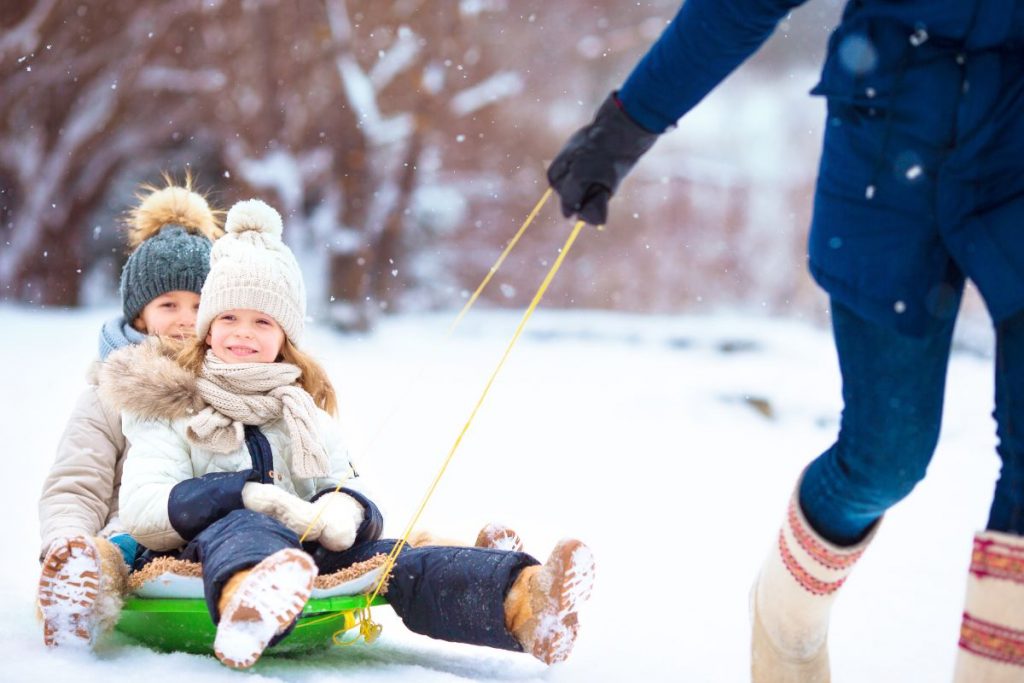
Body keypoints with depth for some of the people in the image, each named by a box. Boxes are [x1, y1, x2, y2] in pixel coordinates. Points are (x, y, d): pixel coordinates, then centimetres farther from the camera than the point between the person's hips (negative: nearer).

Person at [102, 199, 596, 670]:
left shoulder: (305, 412, 24)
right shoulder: (167, 403, 11)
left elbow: (347, 489, 13)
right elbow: (142, 511, -5)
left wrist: (344, 509, -15)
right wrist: (249, 494, -18)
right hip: (200, 552, -4)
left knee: (383, 556, -23)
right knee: (239, 528, -37)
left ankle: (518, 603, -52)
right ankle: (245, 605, -77)